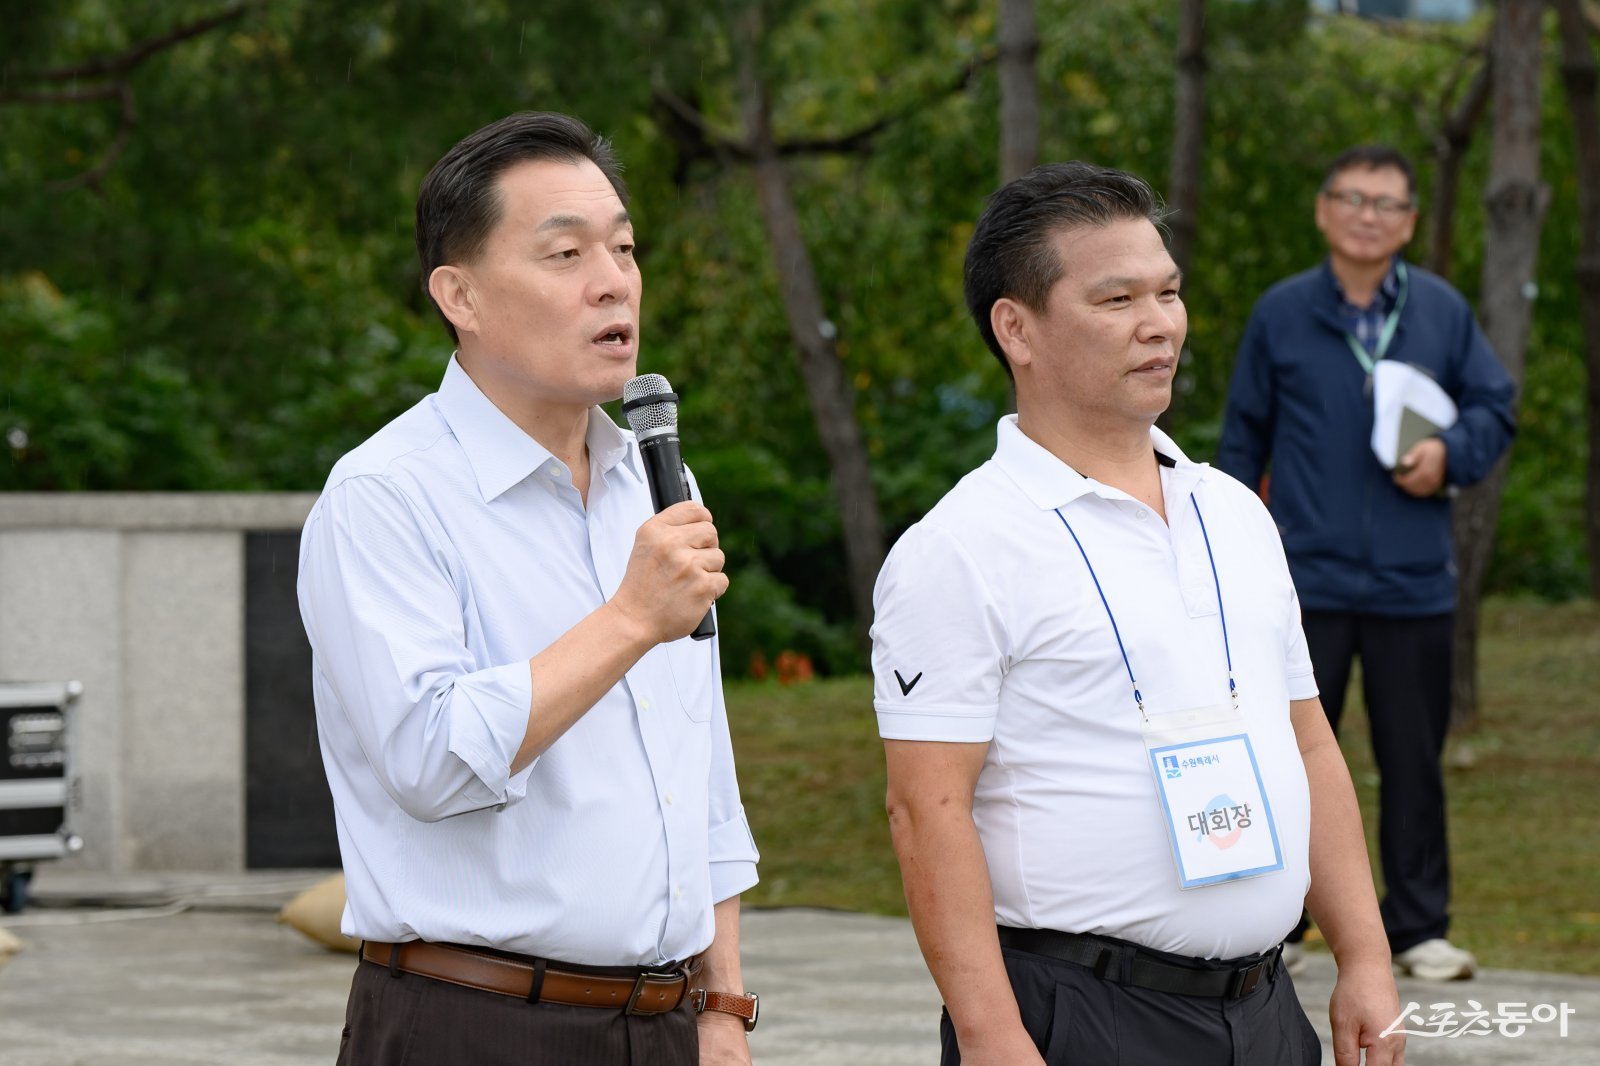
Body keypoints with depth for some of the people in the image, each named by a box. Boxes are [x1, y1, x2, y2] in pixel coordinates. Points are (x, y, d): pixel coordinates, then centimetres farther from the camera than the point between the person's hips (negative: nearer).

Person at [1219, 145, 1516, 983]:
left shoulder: (1441, 311, 4)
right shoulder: (1281, 314, 4)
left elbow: (1495, 406, 10)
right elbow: (1243, 436, 9)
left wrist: (1451, 453, -11)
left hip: (1412, 585, 1)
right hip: (1306, 579, -1)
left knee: (1414, 763, 7)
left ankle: (1419, 927, 16)